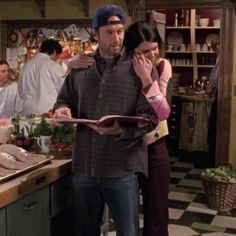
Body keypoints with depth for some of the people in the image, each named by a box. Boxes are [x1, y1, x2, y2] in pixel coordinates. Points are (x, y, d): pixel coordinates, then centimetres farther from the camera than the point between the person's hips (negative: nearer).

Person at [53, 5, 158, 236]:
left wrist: (121, 129, -26)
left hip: (123, 168, -3)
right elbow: (64, 100, 17)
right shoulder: (80, 67, 7)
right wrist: (62, 110, -7)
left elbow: (151, 116, -9)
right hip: (83, 166, 4)